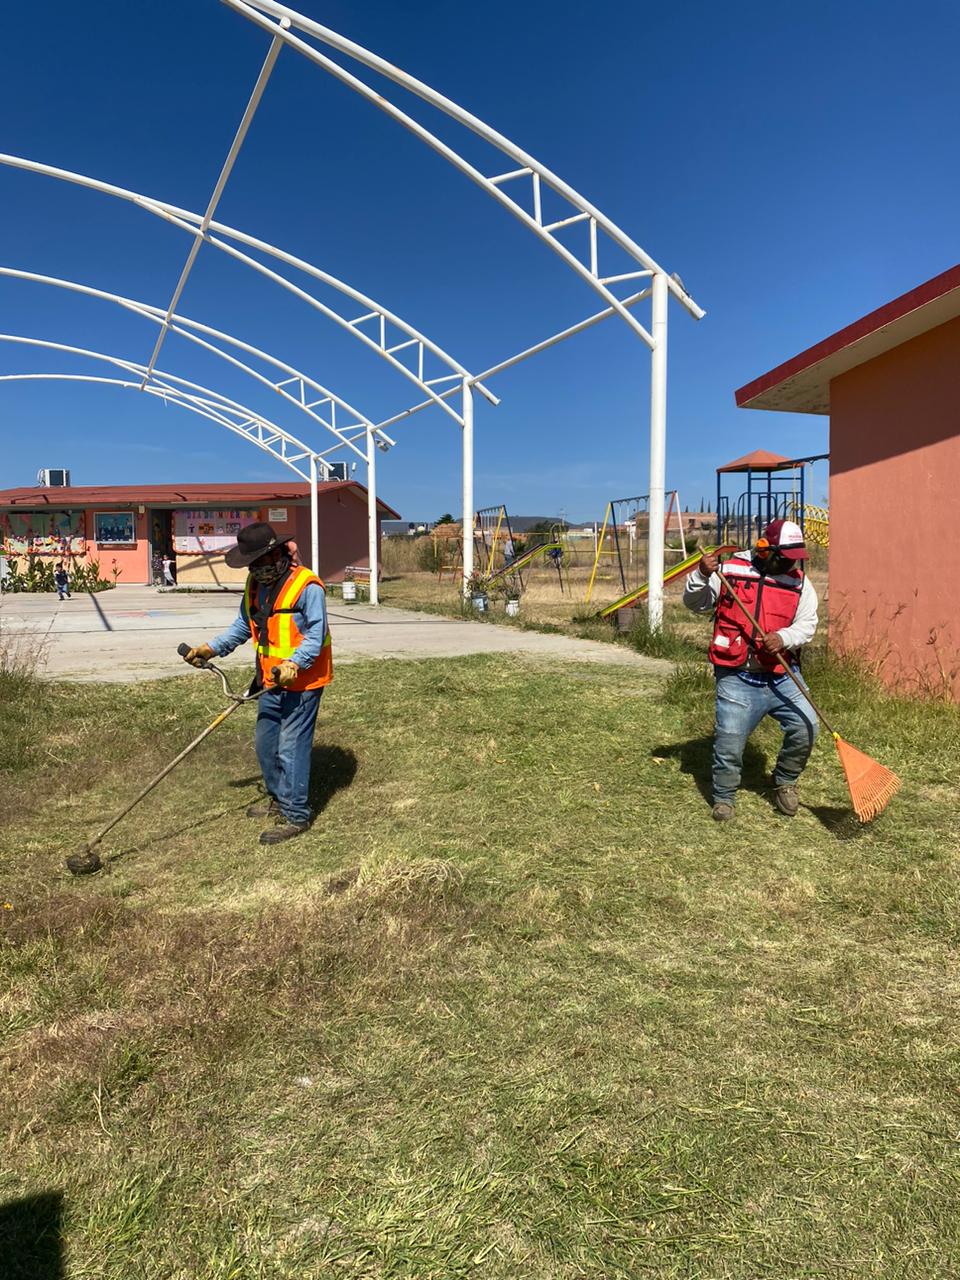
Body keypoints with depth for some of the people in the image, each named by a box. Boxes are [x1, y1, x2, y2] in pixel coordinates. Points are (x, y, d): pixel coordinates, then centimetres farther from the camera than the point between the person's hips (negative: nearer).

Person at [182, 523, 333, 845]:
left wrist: (294, 664, -33)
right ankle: (278, 799, 37)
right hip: (271, 682, 9)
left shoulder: (306, 586, -20)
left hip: (301, 682, -9)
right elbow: (243, 626, 16)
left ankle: (296, 816, 6)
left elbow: (316, 634, -21)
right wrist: (211, 648, 7)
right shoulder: (255, 585, 7)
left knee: (291, 748, -5)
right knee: (265, 744, 18)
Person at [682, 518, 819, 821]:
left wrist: (784, 637, -22)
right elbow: (695, 604, 2)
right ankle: (724, 797, 22)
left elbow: (807, 624, -2)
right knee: (729, 740, -3)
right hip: (737, 678, -2)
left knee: (806, 726, -7)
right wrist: (702, 576, -16)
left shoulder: (799, 582, 5)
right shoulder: (730, 571, -1)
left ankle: (785, 782, 22)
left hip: (782, 674, 3)